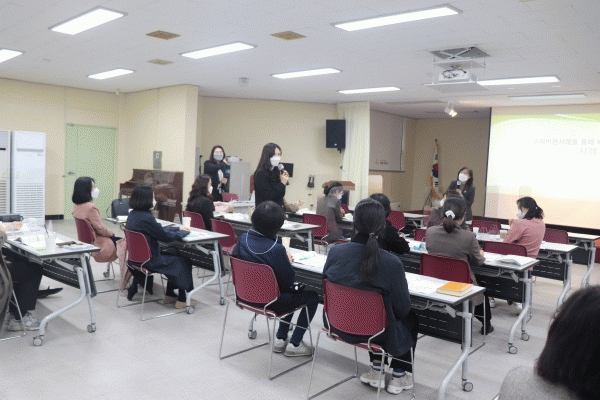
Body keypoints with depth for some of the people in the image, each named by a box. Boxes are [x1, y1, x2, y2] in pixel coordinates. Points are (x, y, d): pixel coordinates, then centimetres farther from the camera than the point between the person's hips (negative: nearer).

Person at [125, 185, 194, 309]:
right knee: (184, 262, 5)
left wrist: (178, 229, 12)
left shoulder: (133, 214, 4)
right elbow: (165, 237, -18)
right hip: (148, 260, -9)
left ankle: (169, 295, 26)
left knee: (175, 252, 22)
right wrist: (184, 232, -1)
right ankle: (182, 300, 17)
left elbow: (159, 229, 13)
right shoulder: (145, 218, -26)